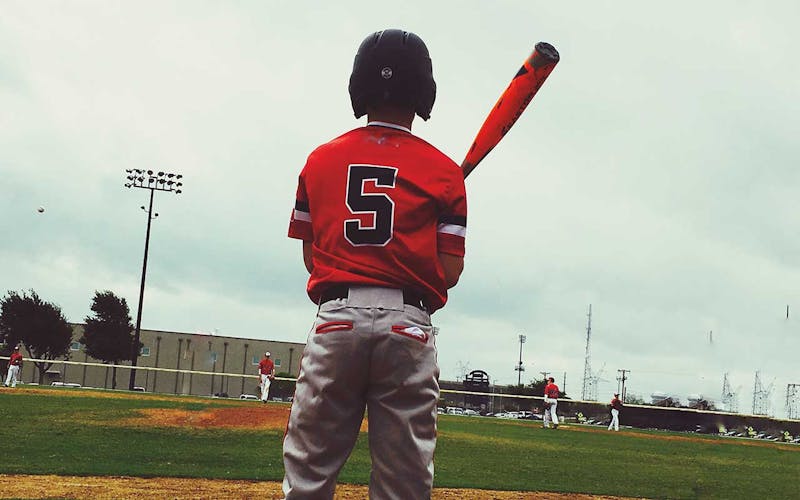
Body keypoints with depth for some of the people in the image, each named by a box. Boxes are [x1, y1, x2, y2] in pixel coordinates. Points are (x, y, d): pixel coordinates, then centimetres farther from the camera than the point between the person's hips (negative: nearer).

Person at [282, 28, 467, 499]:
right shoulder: (444, 172, 3)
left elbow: (311, 256, 11)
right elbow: (450, 271, 0)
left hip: (336, 320, 1)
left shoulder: (320, 160, 9)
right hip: (408, 325, -1)